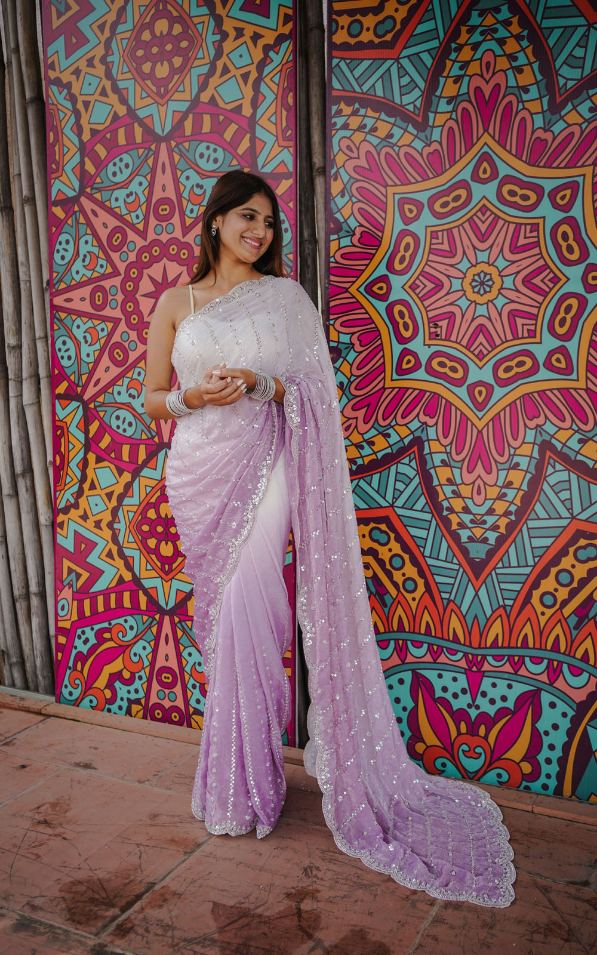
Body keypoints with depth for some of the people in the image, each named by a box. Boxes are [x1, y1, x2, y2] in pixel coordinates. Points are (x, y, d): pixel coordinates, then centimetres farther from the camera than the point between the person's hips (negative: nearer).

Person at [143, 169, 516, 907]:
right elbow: (152, 398, 11)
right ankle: (238, 773, 22)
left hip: (263, 467, -2)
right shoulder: (176, 303, 11)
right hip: (199, 471, 3)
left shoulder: (285, 296, 7)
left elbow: (312, 390, 4)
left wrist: (258, 384, -14)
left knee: (244, 611, -11)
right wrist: (190, 397, -10)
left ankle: (243, 789, 4)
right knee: (221, 617, 6)